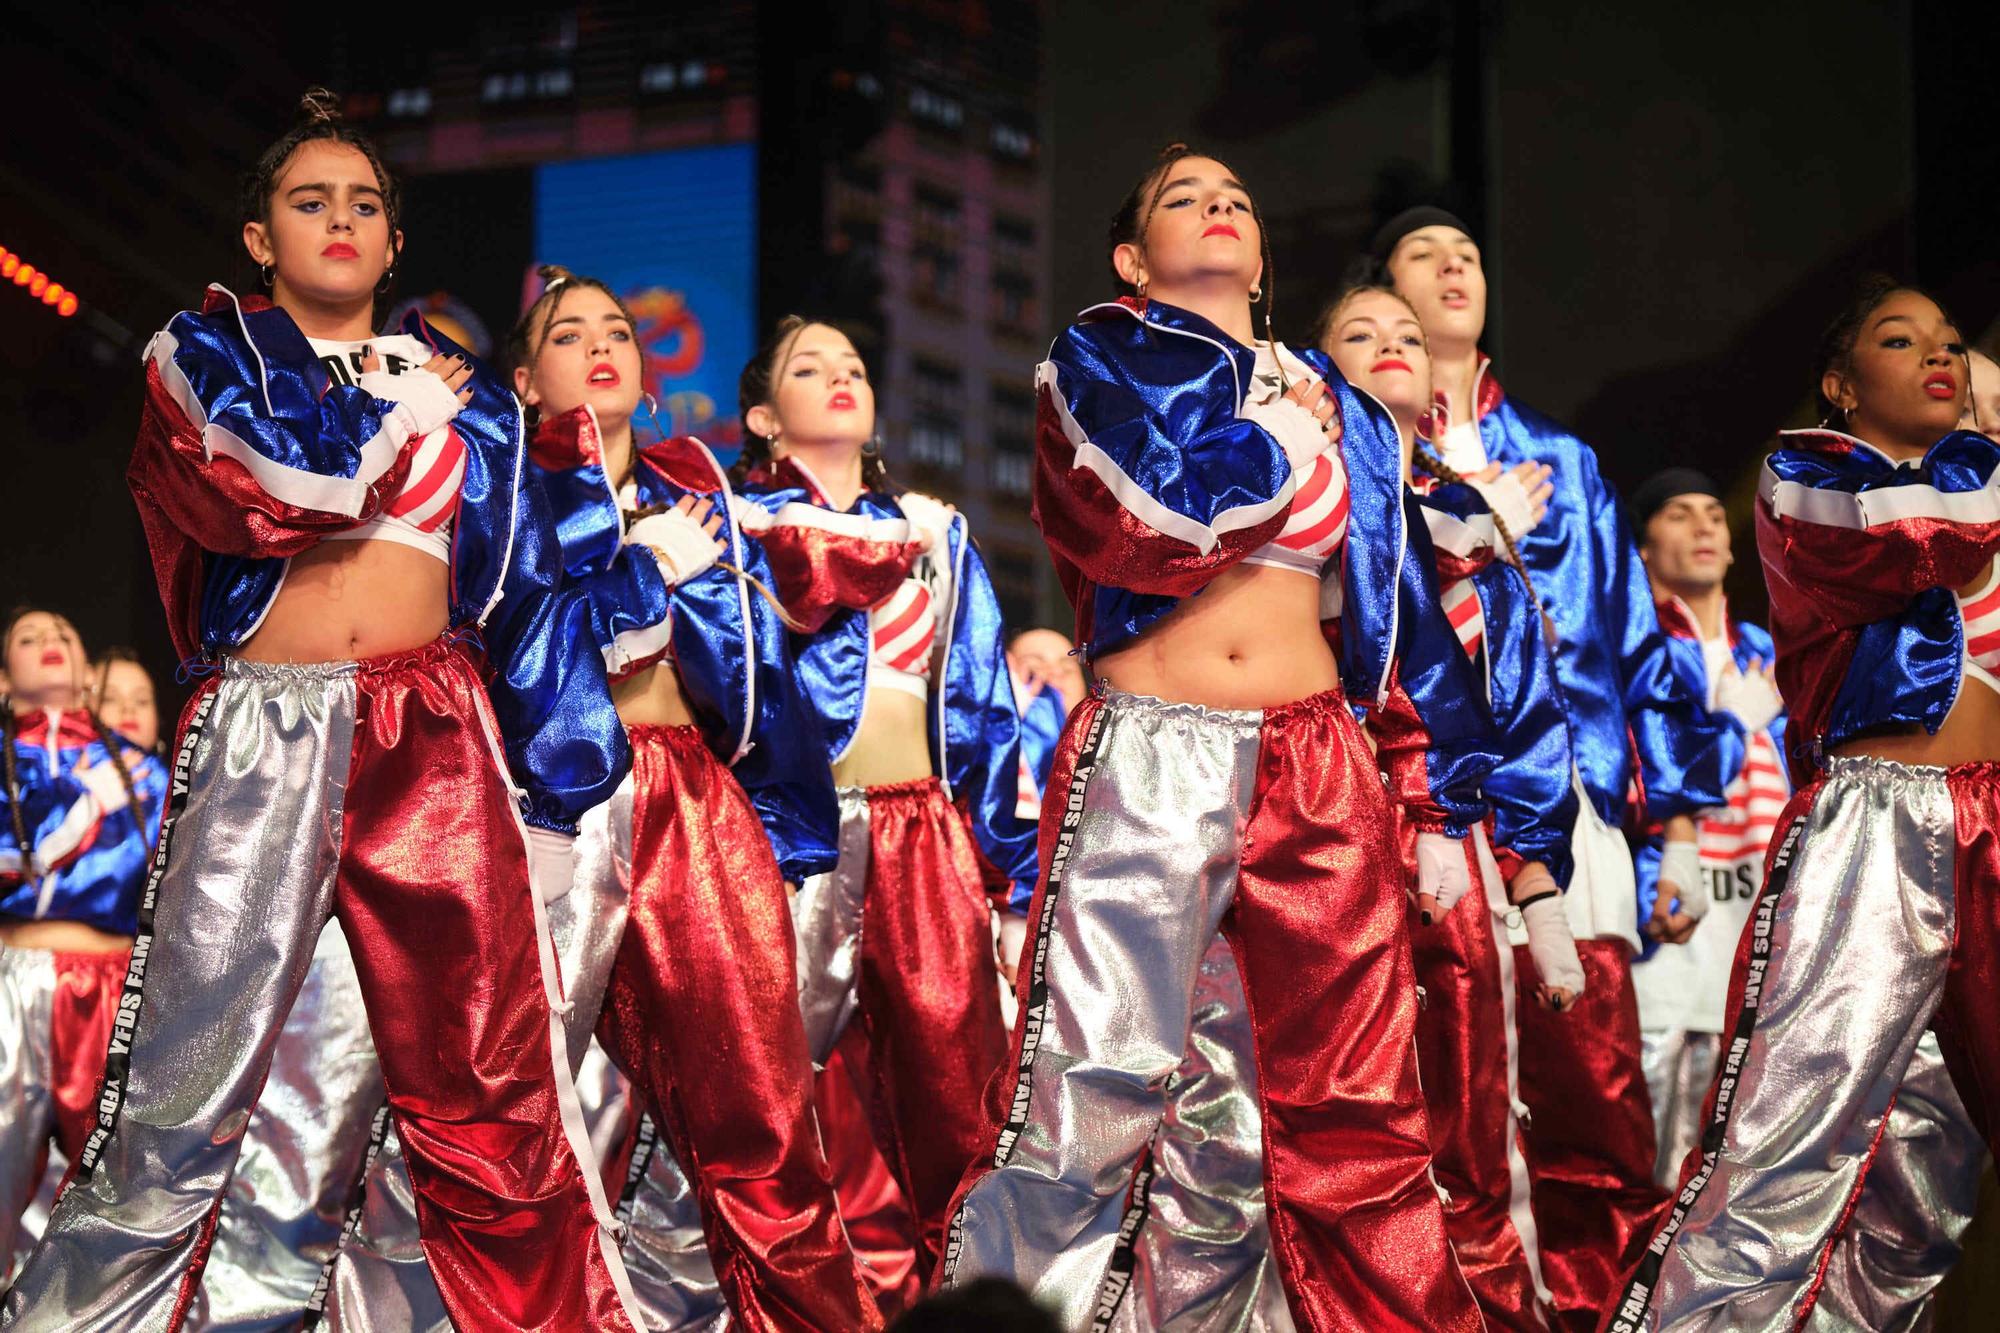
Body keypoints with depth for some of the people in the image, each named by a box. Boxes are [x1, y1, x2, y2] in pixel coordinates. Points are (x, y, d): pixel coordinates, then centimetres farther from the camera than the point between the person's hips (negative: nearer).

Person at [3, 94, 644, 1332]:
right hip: (262, 736, -2)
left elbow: (527, 590, 15)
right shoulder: (203, 351, 13)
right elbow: (255, 489, -9)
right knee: (182, 1088, -6)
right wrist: (400, 418, 5)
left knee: (500, 1090, 0)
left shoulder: (458, 389, 20)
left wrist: (561, 786, 7)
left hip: (440, 740, 2)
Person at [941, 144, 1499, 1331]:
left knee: (1350, 1102, 2)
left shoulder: (1331, 402, 21)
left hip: (1317, 777, 4)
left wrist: (1444, 800, 14)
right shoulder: (1102, 364, 9)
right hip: (1148, 769, -4)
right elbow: (1135, 526, -11)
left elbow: (1408, 609, 19)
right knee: (1095, 1088, -9)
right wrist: (1273, 453, 4)